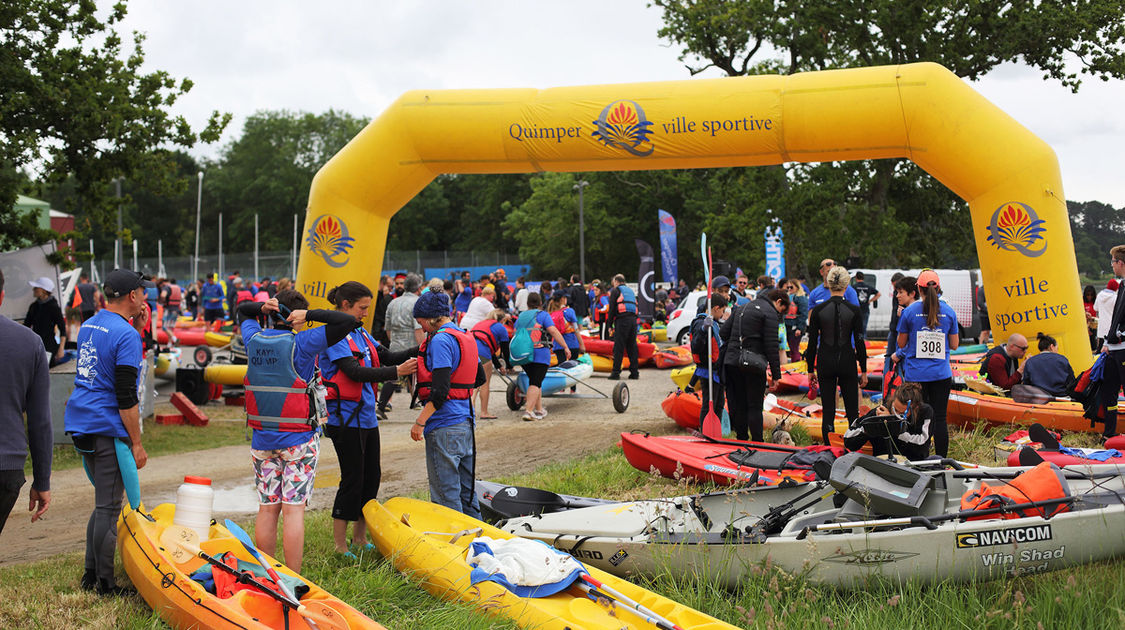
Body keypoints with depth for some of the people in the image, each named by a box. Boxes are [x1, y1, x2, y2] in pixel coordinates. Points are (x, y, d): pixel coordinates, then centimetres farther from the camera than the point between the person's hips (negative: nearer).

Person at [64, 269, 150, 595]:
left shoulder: (88, 326, 12)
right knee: (108, 507, -1)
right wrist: (136, 443, -14)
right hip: (107, 429, -9)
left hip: (80, 424, 9)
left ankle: (91, 573, 25)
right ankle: (104, 584, 6)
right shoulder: (126, 335, -16)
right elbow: (126, 397, -19)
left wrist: (136, 329, 14)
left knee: (105, 503, 19)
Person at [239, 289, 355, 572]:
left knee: (267, 508, 10)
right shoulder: (301, 344, -11)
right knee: (293, 509, -4)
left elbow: (242, 311, 27)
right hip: (298, 440, -5)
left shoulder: (253, 340, 4)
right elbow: (348, 321, -15)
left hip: (262, 439, 5)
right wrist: (309, 314, -9)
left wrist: (262, 307, 6)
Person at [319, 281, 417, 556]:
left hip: (367, 417, 9)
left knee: (372, 477, 13)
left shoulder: (359, 333, 13)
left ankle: (359, 539, 26)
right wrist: (395, 372, -27)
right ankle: (340, 547, 8)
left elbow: (385, 356, 11)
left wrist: (417, 351, -3)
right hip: (346, 418, -9)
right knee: (352, 480, -3)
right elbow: (354, 371, -23)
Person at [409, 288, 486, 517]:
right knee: (466, 488, 17)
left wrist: (420, 421, -16)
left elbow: (440, 390, -20)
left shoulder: (440, 340, -14)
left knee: (445, 493, -2)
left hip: (444, 425, -9)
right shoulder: (466, 337, 13)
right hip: (465, 421, 9)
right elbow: (480, 379, 21)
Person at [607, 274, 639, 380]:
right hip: (633, 319, 6)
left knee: (618, 347, -5)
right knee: (632, 346, 8)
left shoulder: (615, 291, 6)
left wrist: (610, 324, 3)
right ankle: (634, 372, 7)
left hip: (622, 320, -6)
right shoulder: (630, 291, 25)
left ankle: (616, 372, -7)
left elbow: (612, 308, 0)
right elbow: (635, 306, 21)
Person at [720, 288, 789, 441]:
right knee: (754, 406, -1)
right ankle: (757, 443, -1)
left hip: (731, 362, 7)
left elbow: (723, 332, 15)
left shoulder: (742, 308, 17)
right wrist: (776, 374, -9)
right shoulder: (770, 313, -7)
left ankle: (741, 439, 19)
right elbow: (771, 346, -12)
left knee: (739, 405, 14)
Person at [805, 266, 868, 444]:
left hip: (825, 362, 1)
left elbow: (812, 342, -1)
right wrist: (864, 371, 4)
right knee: (852, 410, 9)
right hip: (847, 361, -1)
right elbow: (859, 342, -4)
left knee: (828, 410, 6)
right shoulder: (854, 310, -6)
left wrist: (811, 370, 8)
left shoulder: (818, 310, -4)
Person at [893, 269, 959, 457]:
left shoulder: (909, 311, -5)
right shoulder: (949, 312, 0)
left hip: (916, 373, -1)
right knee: (939, 418, 5)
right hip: (941, 374, 1)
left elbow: (901, 343, 1)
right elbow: (954, 345, 6)